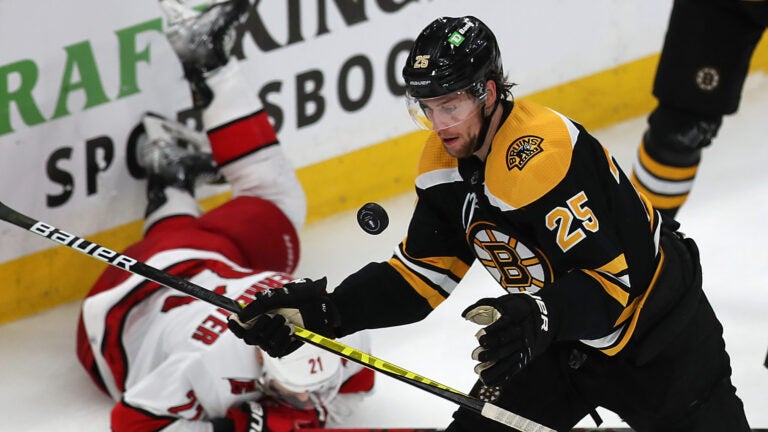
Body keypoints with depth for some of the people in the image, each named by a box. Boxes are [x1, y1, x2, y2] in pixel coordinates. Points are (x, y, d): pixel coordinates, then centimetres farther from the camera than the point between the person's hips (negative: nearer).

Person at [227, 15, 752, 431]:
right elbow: (420, 274, -1)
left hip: (655, 329, -7)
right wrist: (320, 309, -12)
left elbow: (616, 278, -33)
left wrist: (539, 318, -49)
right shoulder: (444, 165, -6)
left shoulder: (546, 156, -32)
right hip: (563, 331, 7)